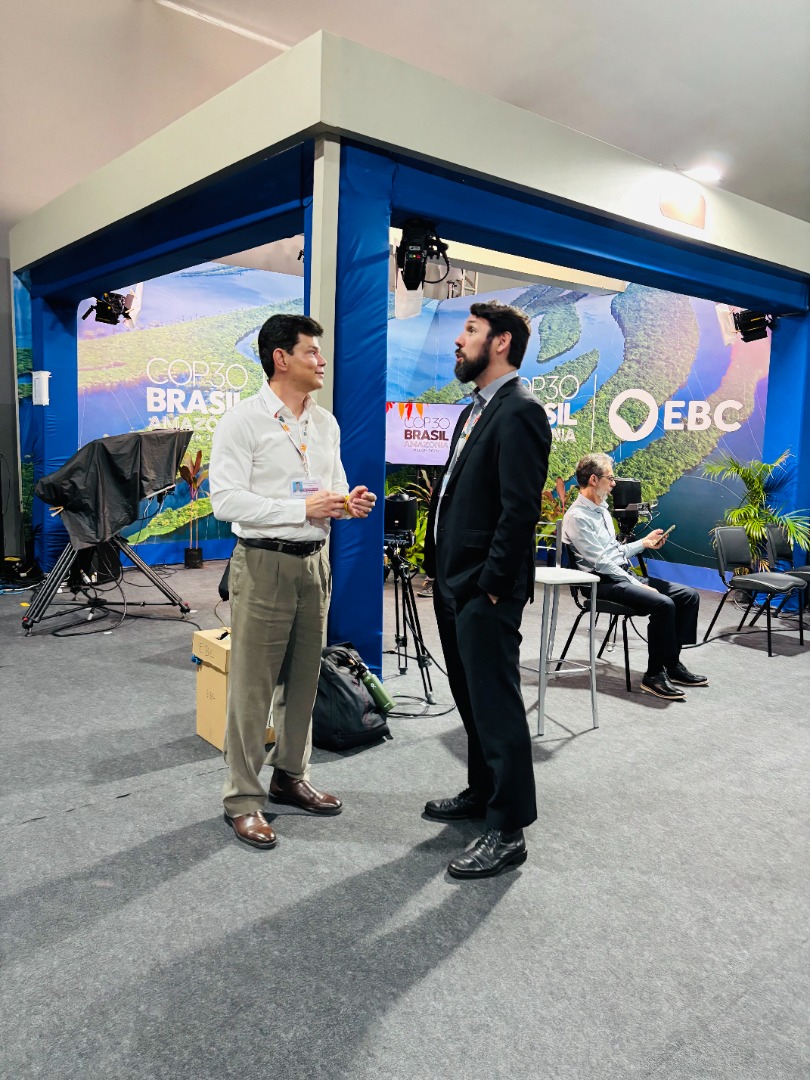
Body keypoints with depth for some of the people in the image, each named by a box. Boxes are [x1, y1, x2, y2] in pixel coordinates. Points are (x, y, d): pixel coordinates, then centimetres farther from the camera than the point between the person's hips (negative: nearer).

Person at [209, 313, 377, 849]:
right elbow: (225, 499, -16)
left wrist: (349, 502, -3)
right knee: (253, 685, 1)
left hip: (315, 560, 7)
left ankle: (291, 776, 32)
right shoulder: (244, 420, -9)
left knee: (303, 680, 15)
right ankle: (243, 798, 15)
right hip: (265, 563, -6)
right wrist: (302, 508, -20)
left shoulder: (327, 423, 11)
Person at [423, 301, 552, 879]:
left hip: (485, 592, -10)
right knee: (472, 699, 20)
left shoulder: (518, 412, -14)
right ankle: (483, 792, 37)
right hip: (454, 584, 10)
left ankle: (507, 831, 12)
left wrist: (492, 585, -18)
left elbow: (520, 510, -21)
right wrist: (442, 572, 14)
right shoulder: (476, 410, 17)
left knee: (496, 705, -1)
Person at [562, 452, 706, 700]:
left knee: (688, 595, -1)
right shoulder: (577, 517, -13)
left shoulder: (602, 510, 17)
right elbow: (601, 562, -18)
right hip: (604, 583, -9)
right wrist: (639, 586, -18)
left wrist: (644, 542, 15)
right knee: (663, 604, -28)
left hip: (625, 575, 10)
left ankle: (672, 663, 5)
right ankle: (654, 675, -14)